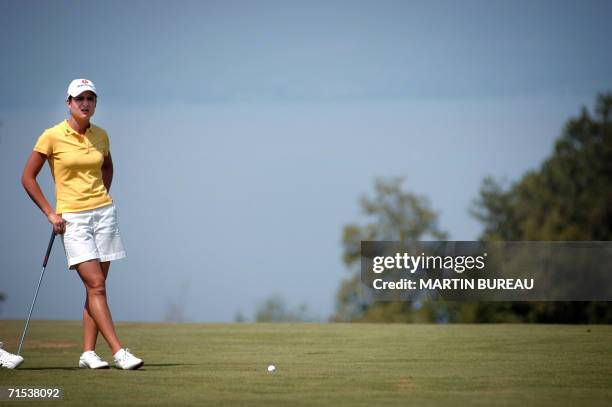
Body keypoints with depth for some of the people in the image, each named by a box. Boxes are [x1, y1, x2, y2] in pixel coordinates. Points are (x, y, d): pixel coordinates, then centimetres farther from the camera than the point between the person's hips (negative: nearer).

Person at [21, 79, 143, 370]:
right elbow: (28, 177, 0)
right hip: (72, 218, -4)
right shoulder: (53, 136, -6)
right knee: (95, 285, -12)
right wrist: (50, 213, -4)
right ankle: (118, 352, -16)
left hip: (103, 213, 4)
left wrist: (101, 198, 14)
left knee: (95, 286, 3)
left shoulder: (100, 136, 7)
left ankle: (88, 352, 8)